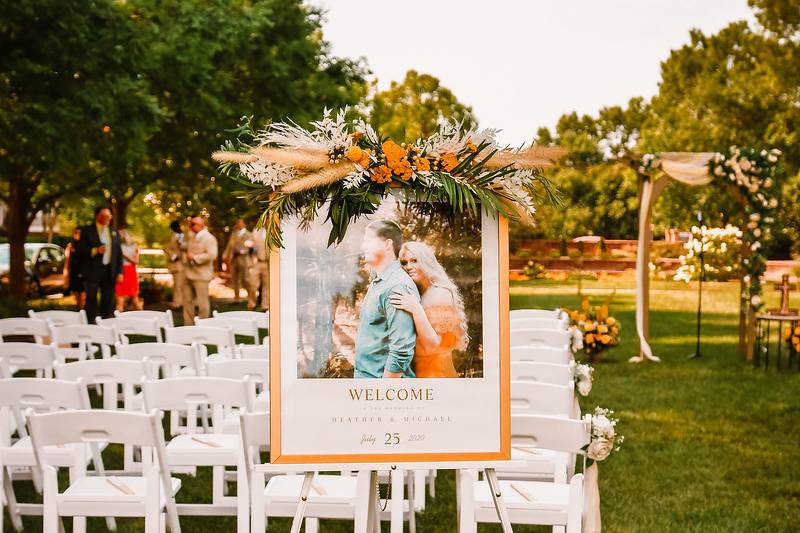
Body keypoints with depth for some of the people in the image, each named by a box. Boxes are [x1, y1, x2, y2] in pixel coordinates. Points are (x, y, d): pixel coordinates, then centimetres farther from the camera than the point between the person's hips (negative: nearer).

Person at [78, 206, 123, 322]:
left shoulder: (114, 232, 13)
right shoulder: (87, 231, 2)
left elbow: (119, 254, 12)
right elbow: (80, 250, -4)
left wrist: (119, 272, 4)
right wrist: (95, 251, -19)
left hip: (109, 272, 4)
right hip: (92, 271, -4)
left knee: (108, 301, 5)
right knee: (91, 300, -3)